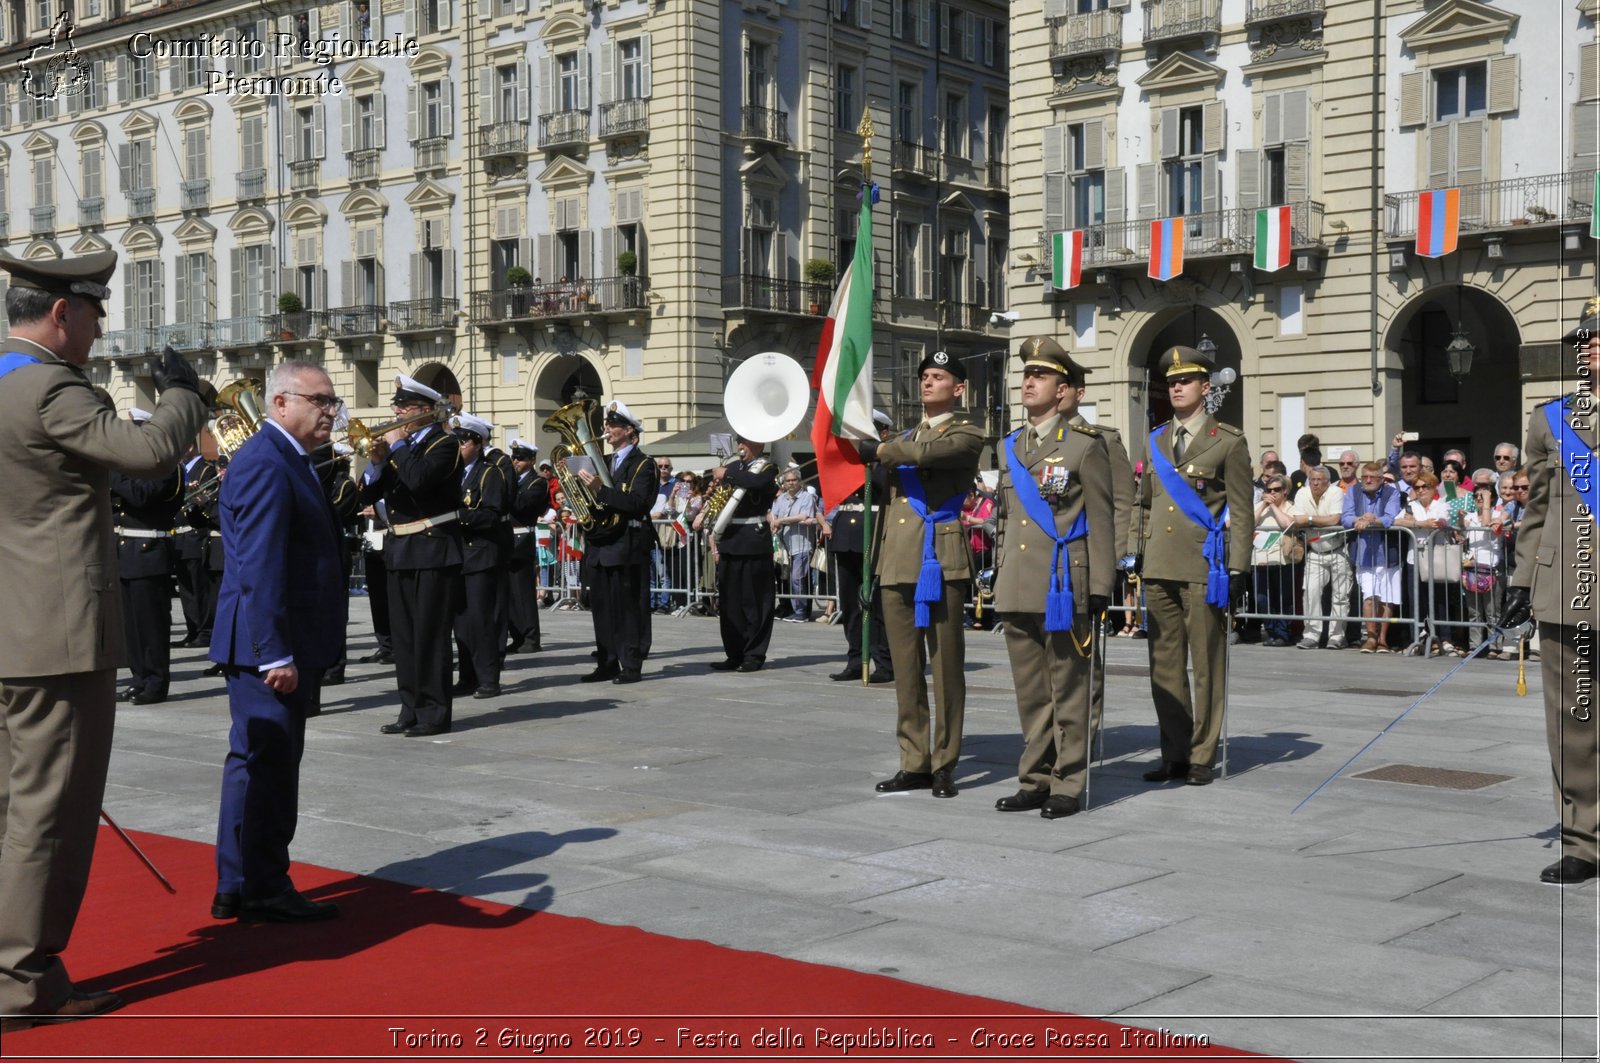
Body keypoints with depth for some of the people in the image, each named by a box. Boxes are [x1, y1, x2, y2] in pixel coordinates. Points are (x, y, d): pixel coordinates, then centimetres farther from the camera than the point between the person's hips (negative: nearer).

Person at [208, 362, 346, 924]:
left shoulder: (290, 461, 17)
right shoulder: (265, 464, -16)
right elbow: (259, 569, -22)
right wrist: (276, 655, -24)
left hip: (291, 644, 11)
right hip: (269, 646, -11)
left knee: (269, 765, 15)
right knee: (264, 765, -4)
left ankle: (245, 888, 24)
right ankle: (258, 892, 4)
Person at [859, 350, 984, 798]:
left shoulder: (966, 435, 2)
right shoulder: (904, 437, 24)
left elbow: (924, 453, -19)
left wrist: (877, 450, -5)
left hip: (939, 563, -6)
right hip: (896, 565, 7)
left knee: (946, 667, -3)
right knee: (905, 670, 6)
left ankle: (944, 765, 3)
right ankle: (914, 763, 12)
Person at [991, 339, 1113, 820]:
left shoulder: (1085, 446, -3)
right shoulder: (1009, 447, 15)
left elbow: (1100, 522, -5)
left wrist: (1099, 590, -9)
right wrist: (999, 578, 16)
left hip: (1064, 587, -6)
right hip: (1017, 590, 6)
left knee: (1068, 690, 1)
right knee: (1030, 692, 10)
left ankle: (1068, 785, 8)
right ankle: (1035, 780, 18)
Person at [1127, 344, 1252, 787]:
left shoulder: (1228, 442, 0)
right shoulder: (1156, 441, 16)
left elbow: (1241, 511, -3)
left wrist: (1237, 569, -8)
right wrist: (1136, 555, 15)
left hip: (1204, 567, -5)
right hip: (1159, 568, 5)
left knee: (1207, 664, 1)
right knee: (1164, 664, 7)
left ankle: (1201, 756, 8)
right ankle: (1174, 753, 15)